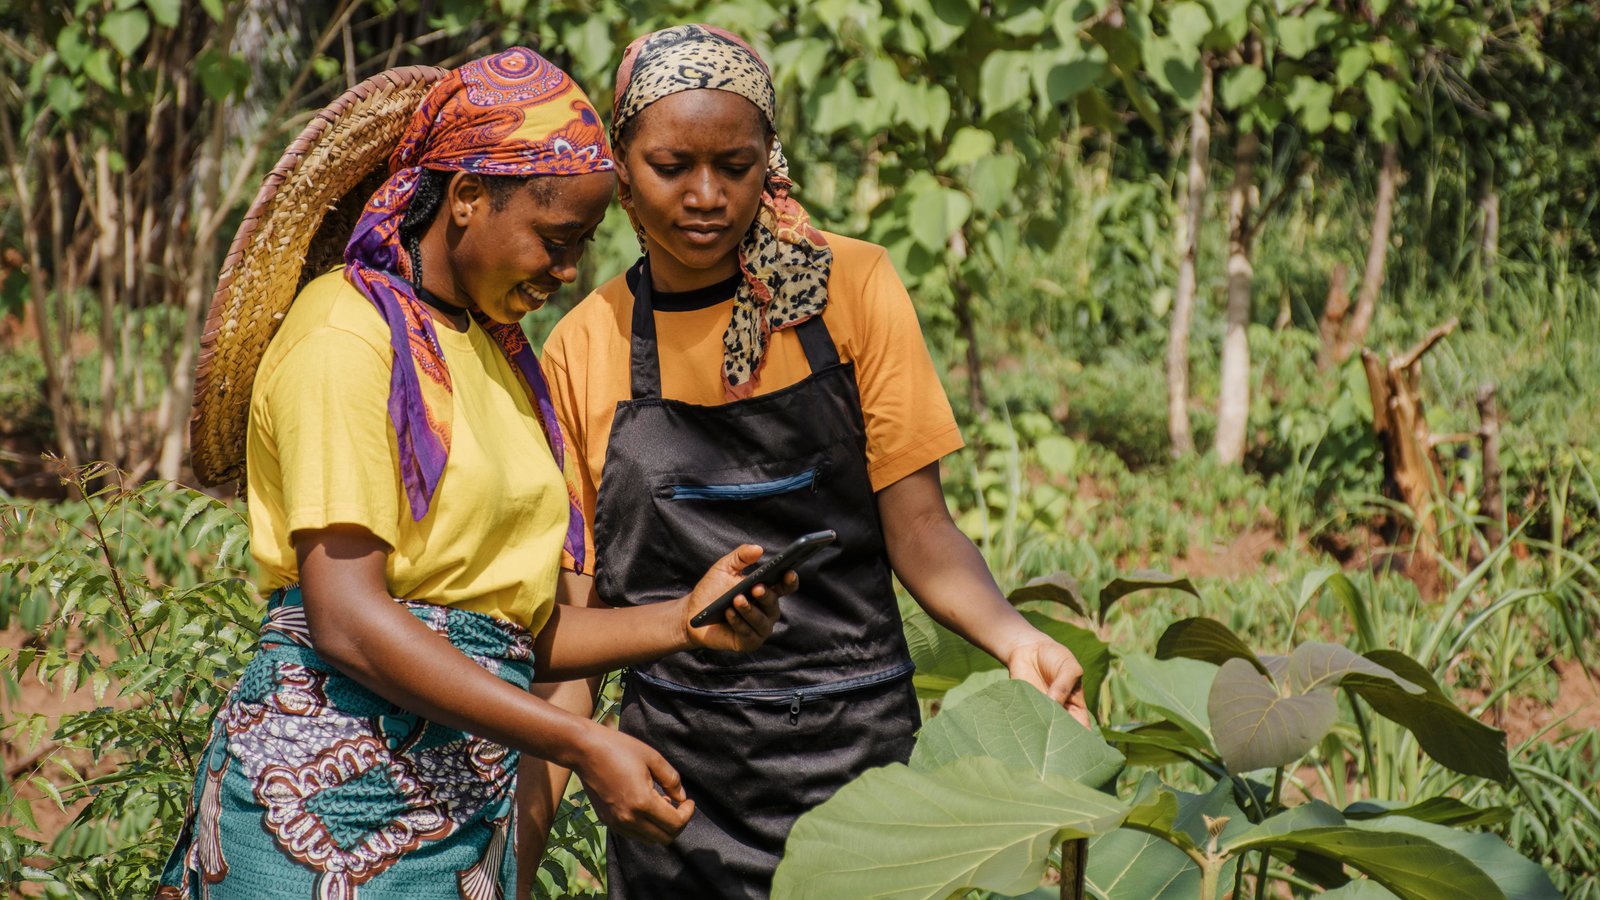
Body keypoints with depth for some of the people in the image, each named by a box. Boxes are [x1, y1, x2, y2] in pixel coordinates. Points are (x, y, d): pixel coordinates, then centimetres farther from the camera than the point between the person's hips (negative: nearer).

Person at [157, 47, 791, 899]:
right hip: (330, 794, -7)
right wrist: (581, 745, -22)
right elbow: (347, 619, -19)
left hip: (471, 808, 8)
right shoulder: (349, 334, -9)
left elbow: (515, 633, 12)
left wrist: (685, 621, -3)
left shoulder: (496, 352, 16)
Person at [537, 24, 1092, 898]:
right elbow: (578, 595, 4)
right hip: (676, 762, 1)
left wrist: (1011, 636, -21)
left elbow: (917, 529, -3)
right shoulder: (583, 348, 1)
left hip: (856, 744, -1)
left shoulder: (850, 287, -2)